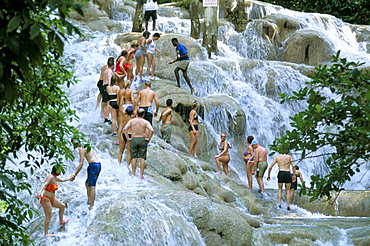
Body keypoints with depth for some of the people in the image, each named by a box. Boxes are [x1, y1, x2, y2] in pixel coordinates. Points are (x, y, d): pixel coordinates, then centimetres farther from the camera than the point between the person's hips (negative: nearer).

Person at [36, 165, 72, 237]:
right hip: (46, 199, -10)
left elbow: (62, 180, 32)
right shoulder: (51, 177, -19)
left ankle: (61, 221, 41)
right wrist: (39, 192, -51)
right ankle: (46, 233, -6)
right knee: (48, 216, -11)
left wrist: (69, 178, 50)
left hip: (51, 199, 10)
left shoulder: (55, 178, 10)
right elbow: (45, 184, -35)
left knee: (62, 206, 22)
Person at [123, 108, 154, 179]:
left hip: (133, 139, 2)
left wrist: (128, 138, -2)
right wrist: (148, 138, -7)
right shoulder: (146, 122, -4)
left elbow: (125, 129, -8)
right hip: (142, 140, -2)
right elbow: (152, 130, -18)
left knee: (134, 158, 6)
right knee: (142, 158, 2)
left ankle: (133, 174, 7)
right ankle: (141, 175, 0)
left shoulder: (131, 121, 2)